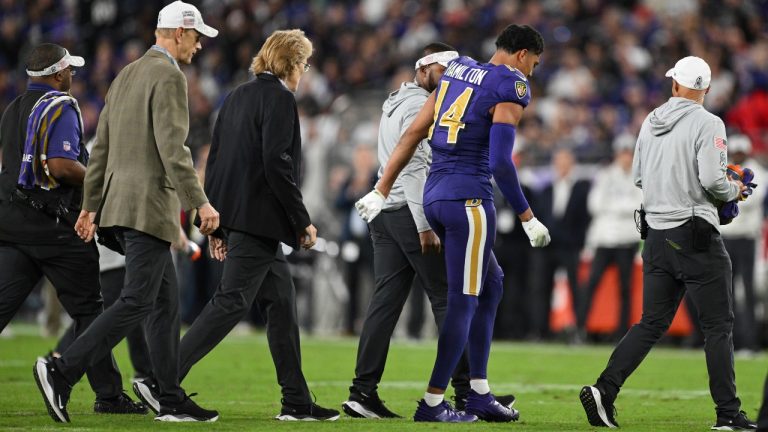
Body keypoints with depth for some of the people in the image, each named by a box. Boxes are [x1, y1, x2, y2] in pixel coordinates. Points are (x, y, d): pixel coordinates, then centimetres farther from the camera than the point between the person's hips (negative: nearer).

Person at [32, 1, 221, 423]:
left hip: (119, 204, 10)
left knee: (165, 301, 11)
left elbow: (102, 146, 19)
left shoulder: (126, 75, 17)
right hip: (149, 206, -10)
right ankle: (62, 371, -19)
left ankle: (172, 400, 10)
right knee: (137, 302, -11)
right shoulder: (169, 76, -11)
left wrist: (90, 206, 21)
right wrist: (200, 202, -18)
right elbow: (172, 149, -19)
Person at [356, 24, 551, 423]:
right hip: (468, 199, -8)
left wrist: (382, 190, 18)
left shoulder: (457, 71, 15)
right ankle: (432, 402, 2)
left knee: (490, 285, 19)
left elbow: (413, 134, 15)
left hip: (434, 195, 8)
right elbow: (500, 162, -16)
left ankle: (479, 393, 19)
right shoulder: (511, 88, -8)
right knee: (464, 301, 0)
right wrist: (527, 218, -8)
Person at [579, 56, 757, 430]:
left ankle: (604, 390, -2)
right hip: (696, 235, -6)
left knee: (652, 324, 11)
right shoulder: (707, 124, -11)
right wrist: (735, 189, 0)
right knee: (718, 326, 1)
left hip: (656, 233, 6)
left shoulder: (651, 122, 9)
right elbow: (712, 180, -20)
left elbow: (638, 178, 16)